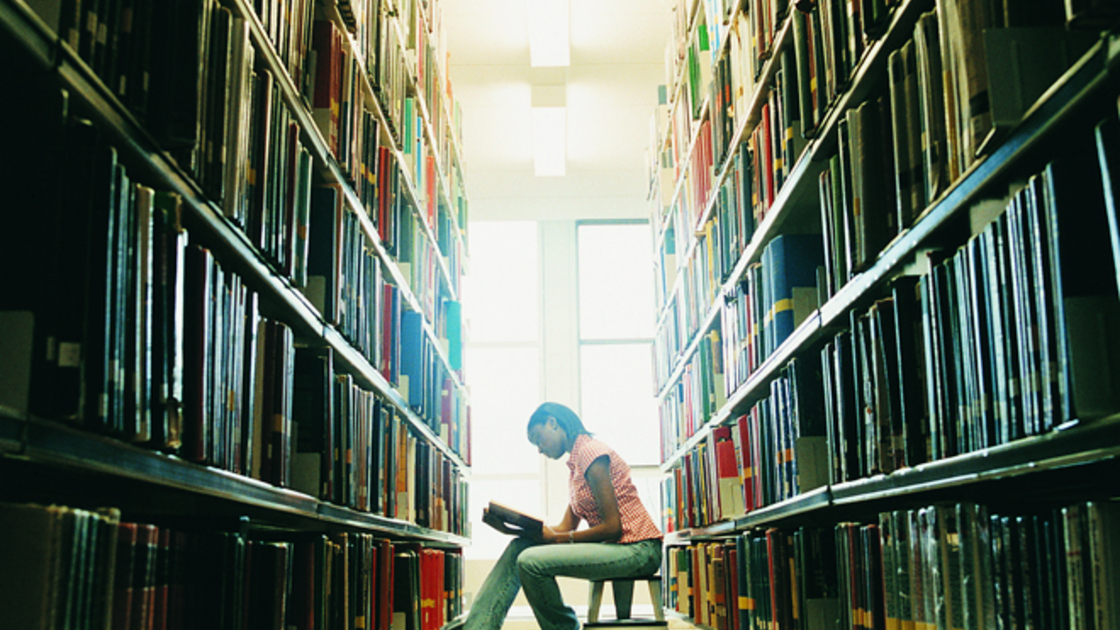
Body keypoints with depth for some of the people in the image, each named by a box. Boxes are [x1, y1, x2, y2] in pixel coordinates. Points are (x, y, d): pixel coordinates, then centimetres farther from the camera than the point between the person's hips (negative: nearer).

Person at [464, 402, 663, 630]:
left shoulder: (590, 451, -12)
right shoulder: (576, 465, 18)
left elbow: (613, 527, -17)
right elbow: (565, 529, 12)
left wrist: (557, 538, -10)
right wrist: (509, 527, 2)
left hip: (637, 549, -9)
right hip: (614, 547, 9)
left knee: (531, 561, -23)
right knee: (519, 548, 0)